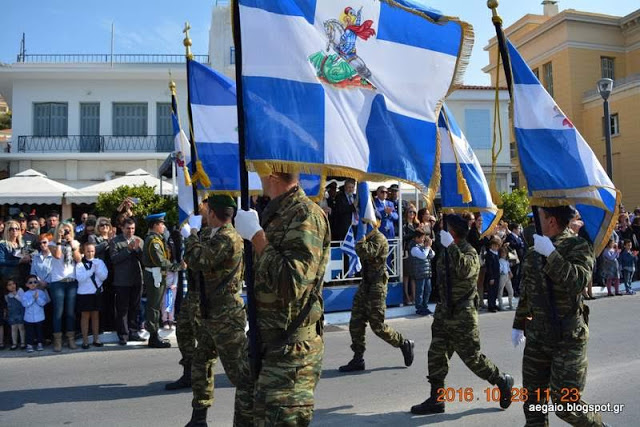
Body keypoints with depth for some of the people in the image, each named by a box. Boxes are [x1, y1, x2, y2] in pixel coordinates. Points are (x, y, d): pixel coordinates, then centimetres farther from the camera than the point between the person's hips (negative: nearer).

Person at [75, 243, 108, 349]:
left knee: (95, 315, 11)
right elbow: (80, 278, -16)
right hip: (84, 293, -3)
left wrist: (97, 268, -14)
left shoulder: (99, 262, 4)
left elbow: (104, 276, -3)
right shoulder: (80, 264, -4)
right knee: (85, 315, 3)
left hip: (97, 292, 3)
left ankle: (96, 339, 19)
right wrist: (92, 269, -14)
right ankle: (85, 340, 10)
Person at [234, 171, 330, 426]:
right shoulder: (277, 214, 12)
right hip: (272, 342, 10)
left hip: (292, 349, -10)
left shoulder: (305, 215, -17)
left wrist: (256, 235, -21)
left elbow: (293, 283, -27)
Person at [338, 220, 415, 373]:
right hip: (365, 285, 9)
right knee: (355, 324, 6)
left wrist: (362, 238, -15)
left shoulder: (379, 239, -15)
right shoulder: (369, 238, 13)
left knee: (378, 326, -3)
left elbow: (363, 252, -30)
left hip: (376, 287, -9)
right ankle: (358, 360, 13)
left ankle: (404, 344, 18)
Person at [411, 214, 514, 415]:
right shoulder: (446, 252, 10)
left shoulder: (469, 252, -15)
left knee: (472, 357, 2)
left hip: (462, 315, -8)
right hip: (444, 313, 8)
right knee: (436, 355, 5)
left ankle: (503, 381, 26)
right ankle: (436, 400, 12)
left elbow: (465, 270, -38)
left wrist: (451, 246, -39)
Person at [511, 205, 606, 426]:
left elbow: (578, 282, -26)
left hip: (568, 338, -6)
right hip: (537, 337, 6)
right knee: (532, 398, 9)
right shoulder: (533, 253, 10)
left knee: (565, 404, -1)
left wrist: (551, 254, -27)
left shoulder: (578, 246, -8)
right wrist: (518, 325, 23)